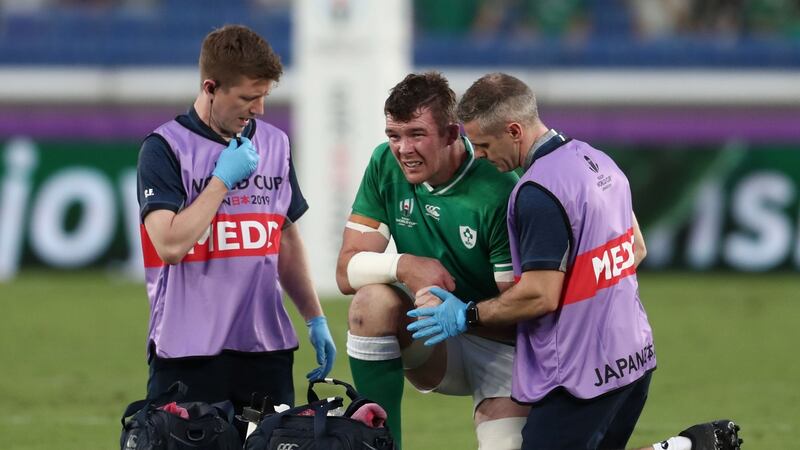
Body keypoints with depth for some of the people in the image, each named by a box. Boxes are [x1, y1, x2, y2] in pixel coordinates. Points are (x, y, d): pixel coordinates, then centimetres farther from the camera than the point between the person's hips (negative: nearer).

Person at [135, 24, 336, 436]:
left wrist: (315, 319, 18)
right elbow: (170, 245, -17)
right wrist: (224, 178, -11)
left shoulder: (275, 144, 12)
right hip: (188, 353, -5)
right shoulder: (165, 147, -5)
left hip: (266, 348, 5)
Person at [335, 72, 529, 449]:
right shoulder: (386, 167, -7)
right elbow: (347, 272, -9)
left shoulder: (498, 191, -21)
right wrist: (404, 266, -29)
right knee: (372, 300, -26)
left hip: (499, 345, -4)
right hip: (433, 349, 4)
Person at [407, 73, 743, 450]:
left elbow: (541, 296, -21)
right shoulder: (599, 161, 8)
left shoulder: (538, 192, -21)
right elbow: (636, 248, 20)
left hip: (581, 377, -9)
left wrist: (467, 316, -9)